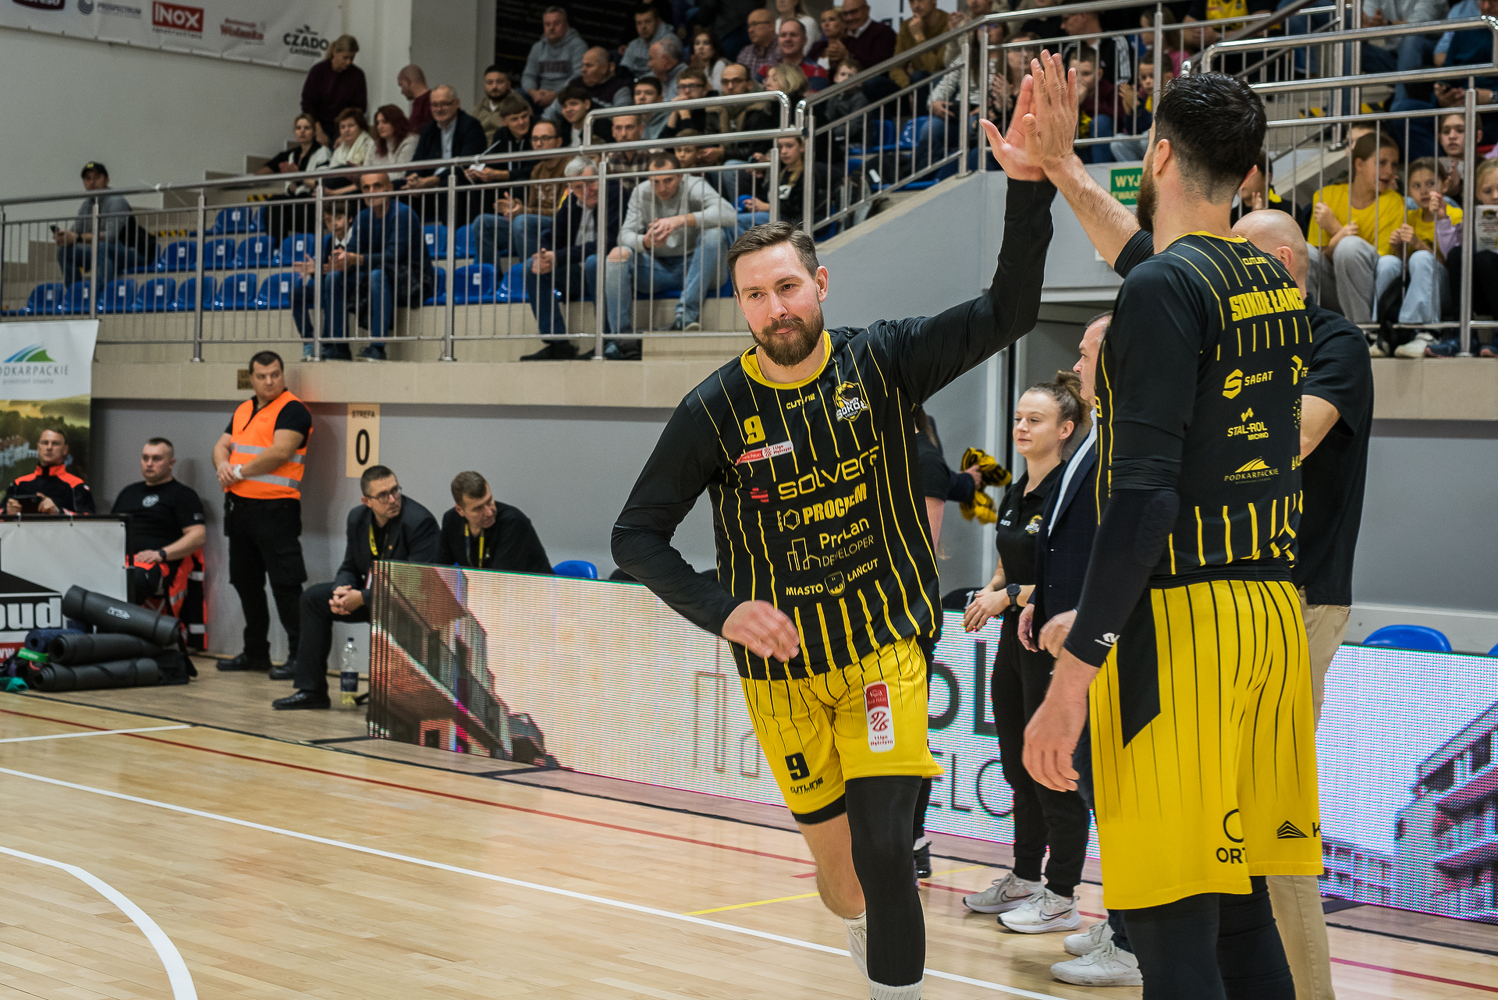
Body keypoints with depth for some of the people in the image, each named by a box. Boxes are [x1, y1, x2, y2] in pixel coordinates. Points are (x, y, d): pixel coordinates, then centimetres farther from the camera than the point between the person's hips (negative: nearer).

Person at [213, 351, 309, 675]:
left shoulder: (292, 410, -9)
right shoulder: (243, 410, 17)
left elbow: (279, 452, -20)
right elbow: (222, 446, 18)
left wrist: (239, 471, -11)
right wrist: (223, 465, -6)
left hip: (275, 509, -9)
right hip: (240, 507, 9)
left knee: (285, 583, -8)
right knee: (246, 582, 15)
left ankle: (300, 655, -4)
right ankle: (255, 653, 25)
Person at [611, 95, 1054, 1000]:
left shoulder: (880, 362, -9)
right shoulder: (716, 410, -11)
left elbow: (1008, 311, -16)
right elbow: (637, 536, -6)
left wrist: (1029, 186, -29)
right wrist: (722, 609, -21)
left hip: (884, 648, -1)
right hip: (783, 664, 1)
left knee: (884, 850, -14)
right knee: (837, 856, 12)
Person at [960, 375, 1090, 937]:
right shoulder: (1015, 493, 12)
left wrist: (1012, 594, -18)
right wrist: (988, 595, 4)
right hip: (1016, 641, 9)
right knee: (1019, 765, 15)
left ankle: (1061, 897, 4)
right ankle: (1024, 879, 26)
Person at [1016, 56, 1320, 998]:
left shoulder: (1164, 290, -11)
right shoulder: (1274, 280, 13)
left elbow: (1144, 492, -20)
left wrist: (1074, 668, -19)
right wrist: (1061, 163, 44)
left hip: (1180, 621, -9)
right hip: (1272, 611, 9)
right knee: (1243, 916, 15)